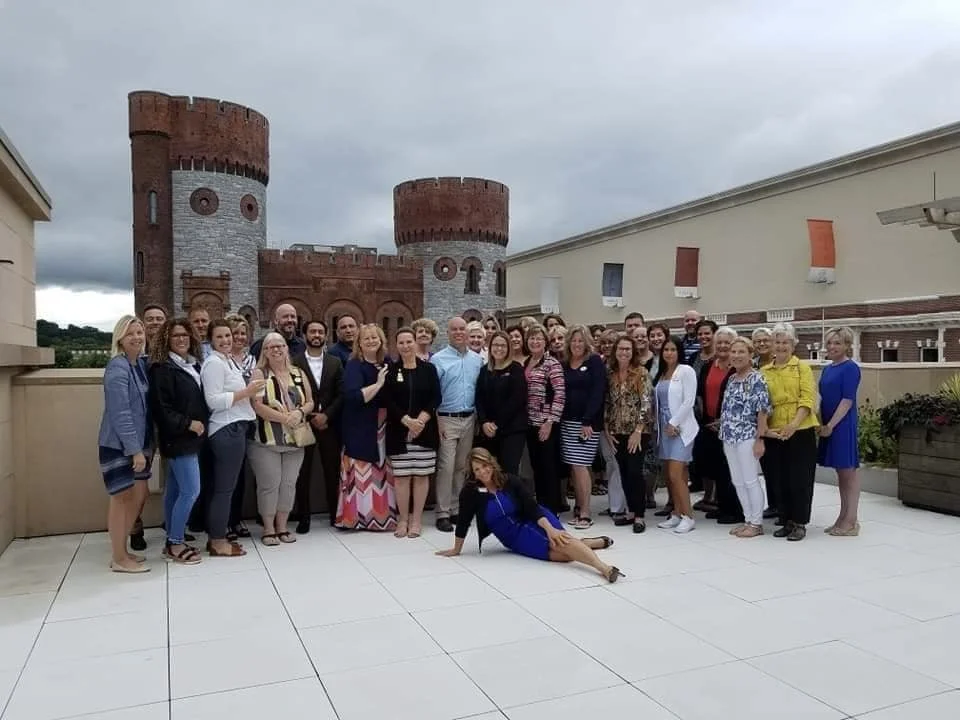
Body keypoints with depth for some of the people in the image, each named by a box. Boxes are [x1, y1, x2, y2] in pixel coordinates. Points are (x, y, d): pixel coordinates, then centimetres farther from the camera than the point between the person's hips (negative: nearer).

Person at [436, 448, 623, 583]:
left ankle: (604, 567, -39)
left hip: (534, 521, 0)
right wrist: (456, 550, 3)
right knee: (561, 554, -24)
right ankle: (587, 543, 0)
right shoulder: (470, 491, -11)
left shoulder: (510, 481, -9)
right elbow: (463, 522, -4)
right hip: (515, 537, 0)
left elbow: (532, 507, -14)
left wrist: (550, 529, -27)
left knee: (562, 543, -33)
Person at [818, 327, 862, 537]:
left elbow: (847, 400, -15)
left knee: (848, 472, -1)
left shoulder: (850, 368, -9)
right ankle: (843, 517, 21)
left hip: (843, 425, -8)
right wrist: (821, 423, 8)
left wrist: (831, 424, -17)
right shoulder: (827, 369, 14)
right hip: (828, 425, 8)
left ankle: (851, 521, 6)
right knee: (841, 473, 13)